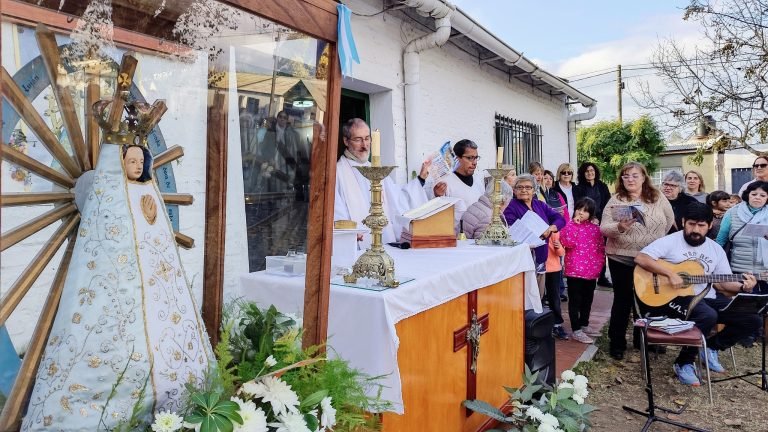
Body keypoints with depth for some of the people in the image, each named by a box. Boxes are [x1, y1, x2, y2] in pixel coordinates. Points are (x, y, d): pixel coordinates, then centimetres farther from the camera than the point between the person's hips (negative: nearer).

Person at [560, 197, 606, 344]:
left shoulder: (595, 228, 8)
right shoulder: (569, 225, -4)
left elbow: (601, 248, 15)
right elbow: (567, 243, -21)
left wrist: (599, 264, 5)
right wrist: (575, 225, -20)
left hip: (592, 271, 5)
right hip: (575, 271, -5)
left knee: (587, 300, 17)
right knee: (575, 301, 0)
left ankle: (584, 325, 33)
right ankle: (576, 331, 5)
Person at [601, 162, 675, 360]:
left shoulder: (658, 198, 3)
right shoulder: (615, 200, -4)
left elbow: (670, 221, 14)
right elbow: (603, 228, -9)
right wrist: (619, 227, -28)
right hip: (621, 259, -2)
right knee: (623, 300, 3)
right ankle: (617, 342, 15)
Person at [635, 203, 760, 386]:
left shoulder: (716, 249, 12)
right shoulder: (670, 241, -7)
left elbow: (722, 283, 12)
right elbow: (640, 258, -20)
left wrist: (743, 287, -8)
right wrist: (670, 273, -25)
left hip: (707, 298, 7)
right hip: (677, 297, -7)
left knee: (753, 319, -5)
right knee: (708, 316, -35)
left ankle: (711, 347, 12)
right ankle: (684, 362, -14)